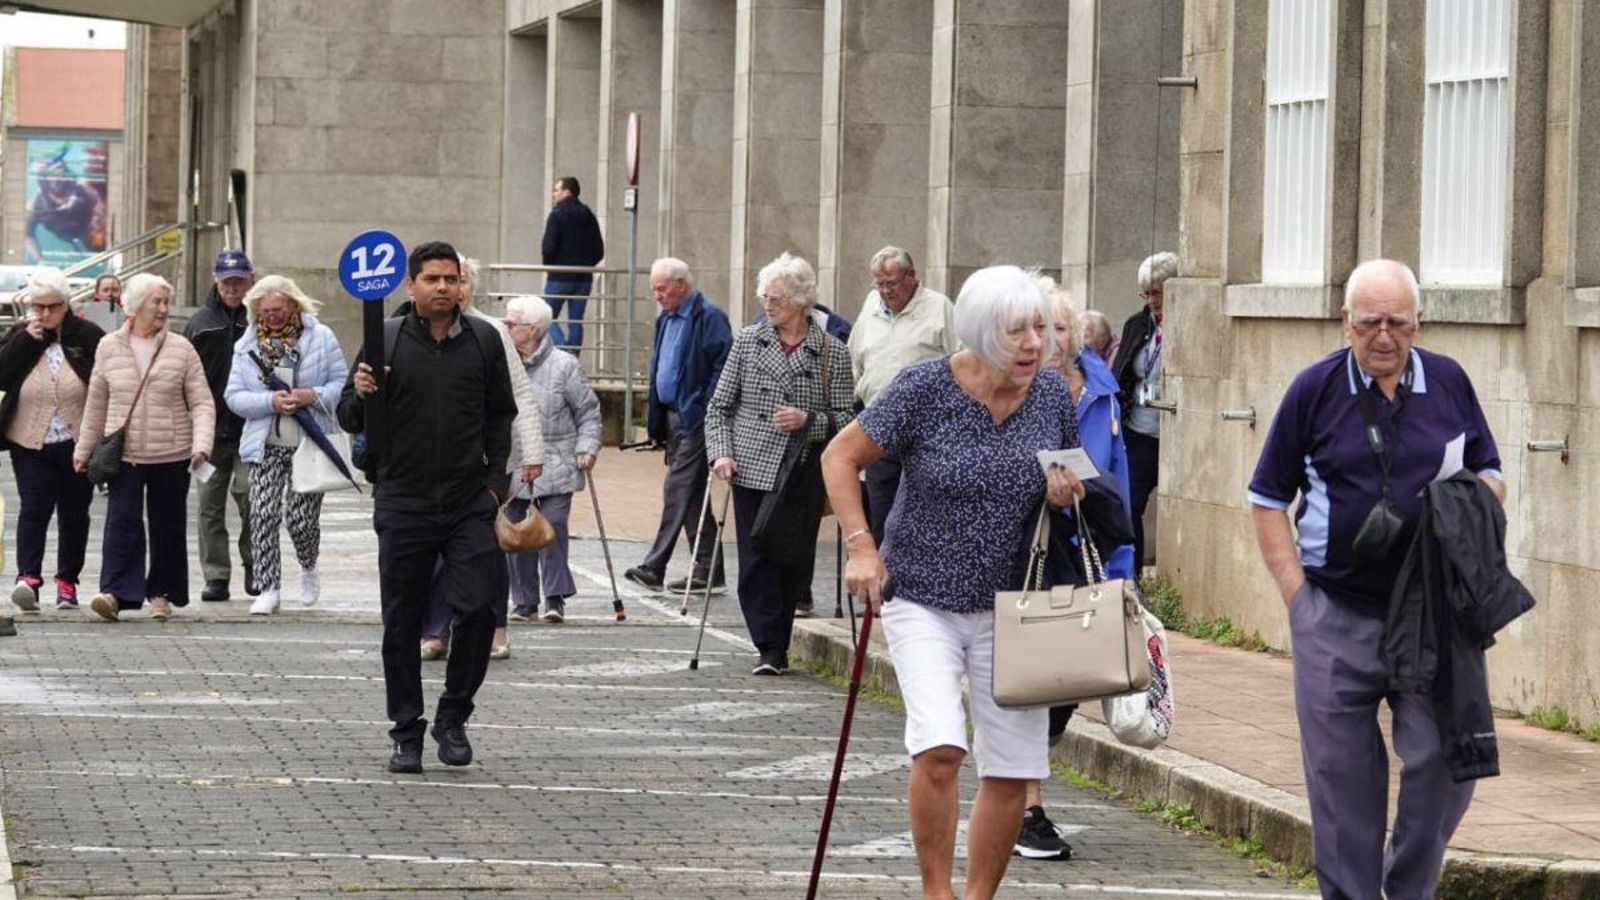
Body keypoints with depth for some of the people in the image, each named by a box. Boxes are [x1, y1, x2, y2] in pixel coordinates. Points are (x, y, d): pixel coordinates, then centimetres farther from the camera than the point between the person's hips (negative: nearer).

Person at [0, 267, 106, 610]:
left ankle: (67, 582, 17)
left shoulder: (89, 337, -2)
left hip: (78, 442, 0)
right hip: (30, 442, 0)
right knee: (34, 508, -11)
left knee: (74, 513, 8)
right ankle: (28, 578, -20)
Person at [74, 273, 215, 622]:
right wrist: (84, 449, 17)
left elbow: (202, 403, -1)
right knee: (123, 522, -11)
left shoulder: (181, 349, 0)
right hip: (123, 454, 0)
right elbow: (96, 404, 13)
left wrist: (202, 444, -15)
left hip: (171, 455, 0)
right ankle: (116, 593, -16)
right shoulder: (109, 348, 4)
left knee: (168, 526, 6)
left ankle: (162, 593, 18)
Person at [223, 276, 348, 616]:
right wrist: (271, 402, -16)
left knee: (301, 517, -3)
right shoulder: (247, 345, 5)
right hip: (265, 446, 2)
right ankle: (268, 589, -1)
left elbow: (342, 384, 0)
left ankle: (308, 569, 29)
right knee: (263, 515, -9)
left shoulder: (321, 338, 0)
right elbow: (234, 396, 1)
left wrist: (314, 396, -18)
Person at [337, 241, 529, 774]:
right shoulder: (386, 340, 1)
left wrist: (494, 480, 4)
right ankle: (407, 733, 14)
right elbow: (349, 420, 4)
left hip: (469, 504, 1)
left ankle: (453, 718, 9)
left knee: (478, 610, -9)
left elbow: (501, 415, 14)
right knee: (402, 625, 4)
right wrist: (360, 395, -18)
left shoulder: (483, 341, 6)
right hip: (403, 505, -1)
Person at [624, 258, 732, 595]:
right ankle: (709, 570, 15)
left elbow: (722, 369, -15)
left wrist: (706, 414, -20)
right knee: (692, 495, 11)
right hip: (671, 416, 9)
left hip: (695, 419, -9)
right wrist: (655, 422, 18)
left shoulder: (709, 318, -10)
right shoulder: (665, 320, 17)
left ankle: (654, 567, -12)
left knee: (679, 490, -10)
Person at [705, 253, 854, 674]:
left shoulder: (832, 353, 2)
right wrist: (721, 453, -4)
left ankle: (778, 644, 16)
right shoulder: (747, 342, 7)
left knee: (794, 561, 1)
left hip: (804, 475, -1)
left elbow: (844, 419, 2)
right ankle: (769, 648, -2)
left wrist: (807, 420, -16)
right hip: (752, 470, 1)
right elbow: (719, 406, 10)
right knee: (756, 561, -5)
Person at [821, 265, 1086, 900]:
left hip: (1010, 604, 4)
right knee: (939, 747, -21)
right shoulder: (926, 389, -13)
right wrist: (861, 547, -14)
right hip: (923, 599, -4)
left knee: (1012, 769, 2)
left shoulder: (1052, 393, -1)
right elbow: (840, 458, -5)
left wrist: (1064, 492, -6)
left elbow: (1069, 475, 17)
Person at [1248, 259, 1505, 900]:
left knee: (1447, 761, -4)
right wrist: (1296, 592, -3)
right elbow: (1268, 499, 6)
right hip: (1336, 618, -1)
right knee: (1343, 777, 2)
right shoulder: (1315, 389, 2)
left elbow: (1489, 475, 16)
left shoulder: (1449, 383, 6)